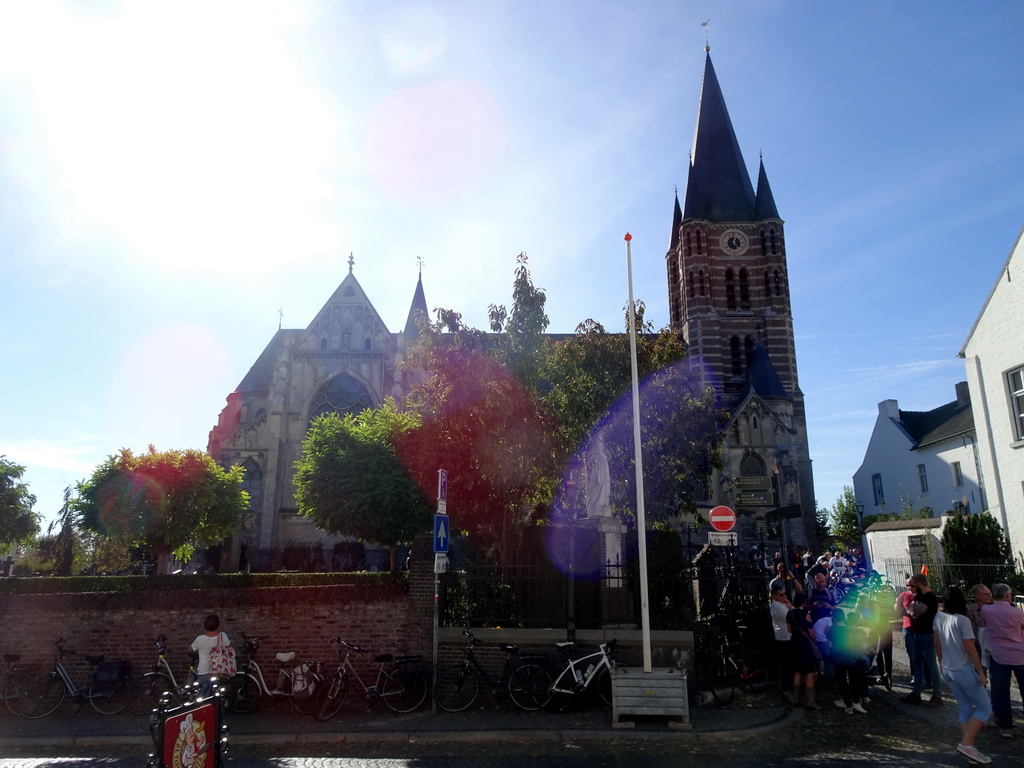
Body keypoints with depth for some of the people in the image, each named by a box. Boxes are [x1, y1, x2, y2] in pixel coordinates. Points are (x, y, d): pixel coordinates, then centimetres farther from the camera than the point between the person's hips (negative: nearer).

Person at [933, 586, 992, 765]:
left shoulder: (939, 617, 3)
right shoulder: (962, 620, -17)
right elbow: (971, 649, -17)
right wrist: (982, 673, -10)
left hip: (947, 670, 6)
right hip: (964, 670, -6)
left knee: (966, 710, 14)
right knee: (985, 708, 4)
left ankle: (970, 749, 11)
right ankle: (966, 744, -7)